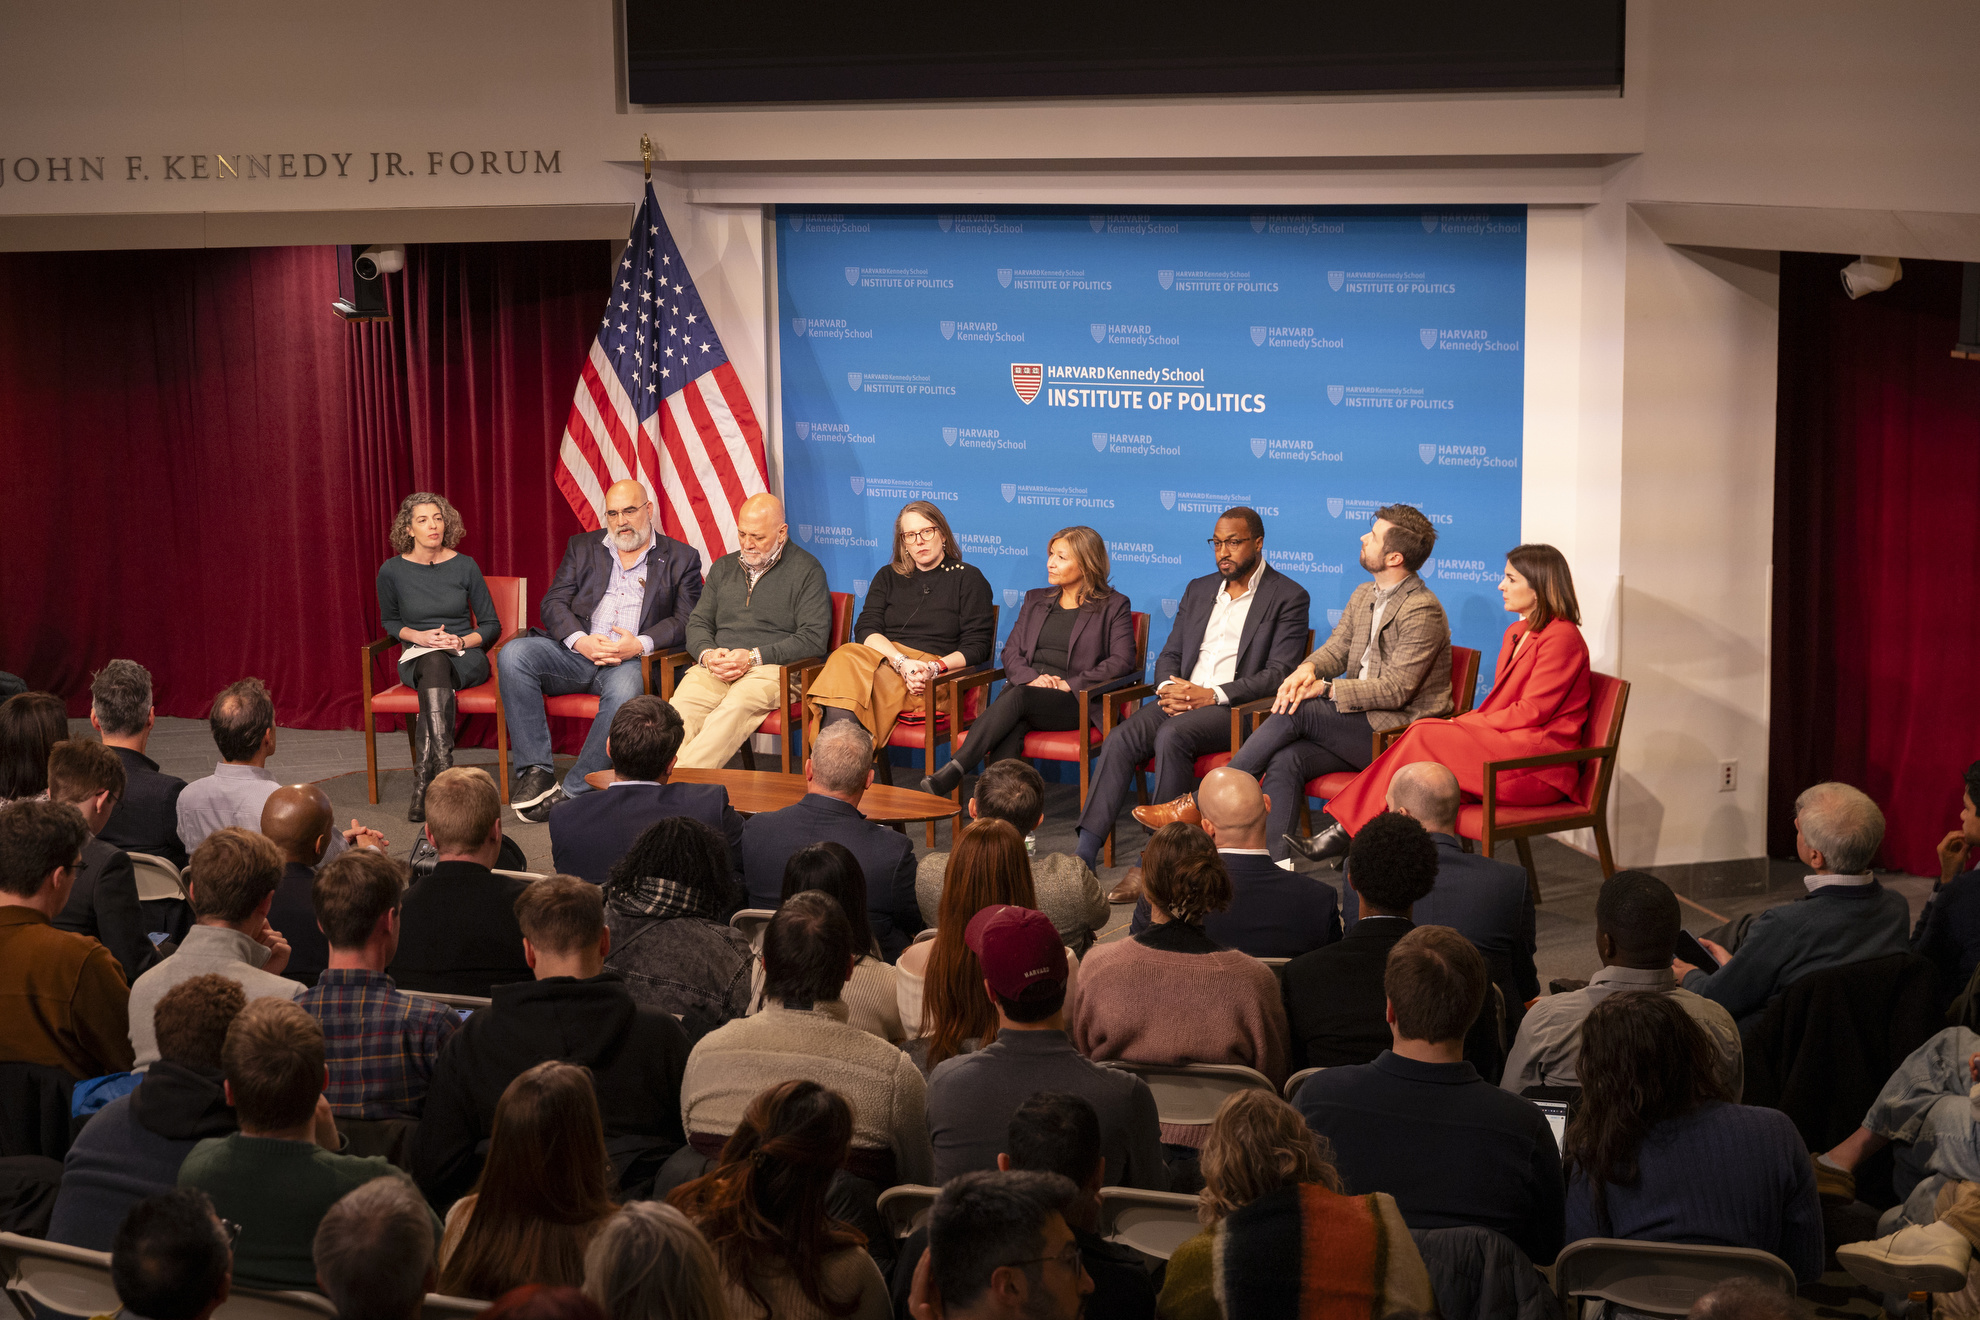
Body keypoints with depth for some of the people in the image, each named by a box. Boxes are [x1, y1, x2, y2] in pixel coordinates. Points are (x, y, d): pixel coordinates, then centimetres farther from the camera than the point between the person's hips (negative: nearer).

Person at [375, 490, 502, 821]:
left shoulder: (464, 566, 1)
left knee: (437, 664, -36)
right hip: (416, 658, 0)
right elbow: (389, 621, 17)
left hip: (465, 657, 0)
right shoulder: (392, 571, 1)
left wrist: (462, 641, -12)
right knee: (433, 662, -37)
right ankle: (444, 770, -50)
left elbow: (491, 625, 7)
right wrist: (417, 636, -3)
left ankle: (424, 780, -42)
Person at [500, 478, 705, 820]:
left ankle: (572, 792, -31)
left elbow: (685, 621, 2)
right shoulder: (582, 547, 19)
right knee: (514, 654, -25)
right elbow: (553, 603, 10)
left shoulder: (681, 558, 12)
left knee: (625, 690, -39)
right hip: (577, 651, 3)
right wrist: (579, 640, -11)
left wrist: (640, 644, -16)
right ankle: (535, 772, -24)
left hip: (631, 660, -3)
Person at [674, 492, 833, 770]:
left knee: (735, 707, -38)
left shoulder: (806, 570, 5)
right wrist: (707, 654, -2)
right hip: (714, 668, 4)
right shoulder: (724, 567, 23)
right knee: (681, 705, -30)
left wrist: (753, 658, -12)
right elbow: (698, 622, 24)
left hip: (773, 668, -4)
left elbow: (814, 638, -4)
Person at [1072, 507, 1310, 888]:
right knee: (1121, 738, -23)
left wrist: (1211, 695, -17)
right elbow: (1169, 654, 20)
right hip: (1180, 699, 6)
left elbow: (1279, 673, -8)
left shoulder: (1289, 597, 1)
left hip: (1239, 709, -6)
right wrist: (1167, 690, -5)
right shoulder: (1198, 590, 21)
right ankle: (1085, 854, -30)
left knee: (1173, 735, -34)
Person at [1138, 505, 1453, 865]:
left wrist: (1325, 689, -18)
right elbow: (1335, 650, 14)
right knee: (1285, 761, -21)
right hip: (1359, 725, 8)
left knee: (1296, 711, -23)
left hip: (1398, 731, -8)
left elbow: (1396, 689, -18)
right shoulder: (1364, 595, 17)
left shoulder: (1422, 610, -13)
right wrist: (1308, 668, -11)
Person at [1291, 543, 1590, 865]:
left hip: (1540, 766, -8)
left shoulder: (1562, 637, -9)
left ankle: (1349, 830, -20)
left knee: (1426, 735, -22)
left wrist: (1463, 725, -12)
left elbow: (1532, 711, -14)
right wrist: (1463, 724, -2)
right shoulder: (1516, 632, 21)